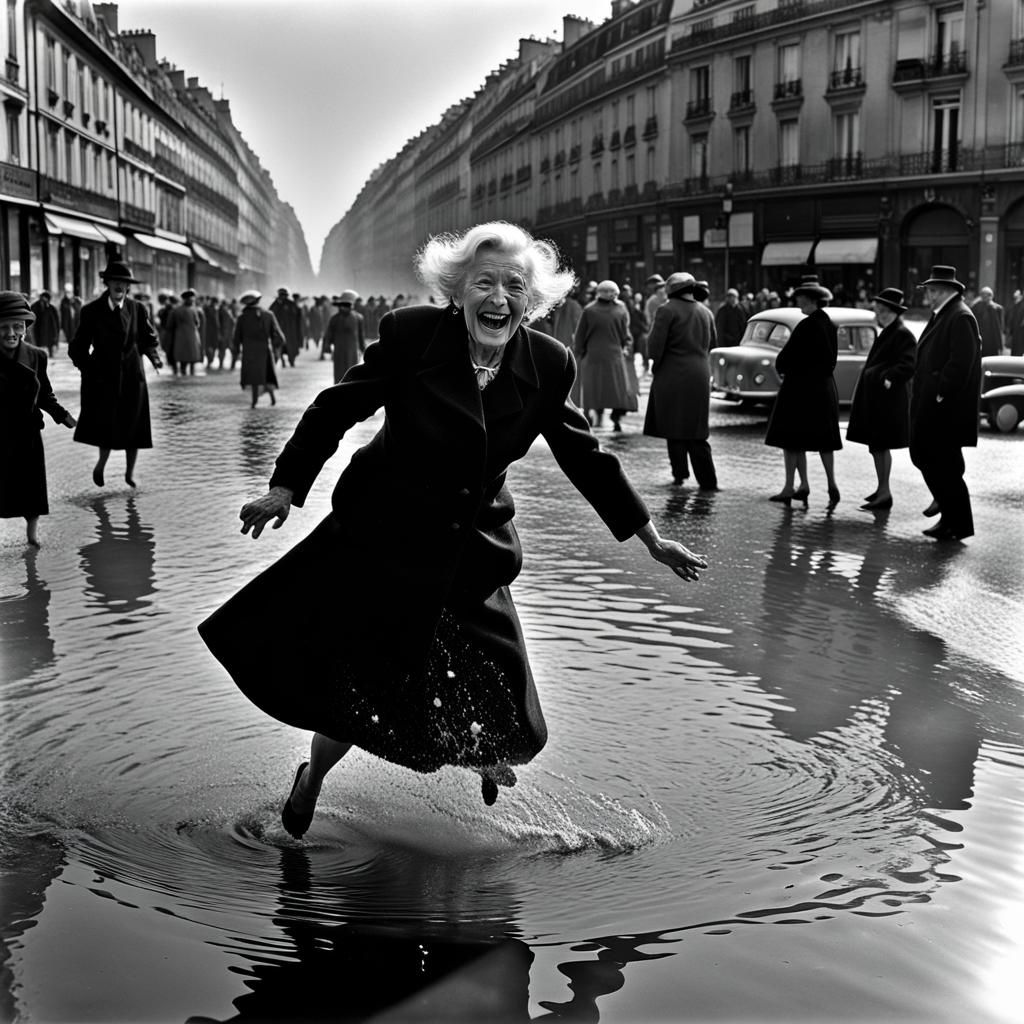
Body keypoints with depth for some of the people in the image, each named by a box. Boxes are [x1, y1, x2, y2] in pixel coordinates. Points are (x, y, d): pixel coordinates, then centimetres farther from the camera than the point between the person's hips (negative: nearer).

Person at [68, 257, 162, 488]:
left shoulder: (137, 309, 1)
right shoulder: (91, 311, -4)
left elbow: (148, 339, 10)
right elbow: (79, 345, 1)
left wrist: (153, 355, -8)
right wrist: (86, 367, -12)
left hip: (132, 376, 2)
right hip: (102, 377, -2)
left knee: (132, 424, 5)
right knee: (105, 424, -2)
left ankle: (130, 471, 21)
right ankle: (102, 462, 26)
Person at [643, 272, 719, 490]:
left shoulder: (667, 310, -9)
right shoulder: (706, 312, 10)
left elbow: (655, 344, -13)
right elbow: (711, 343, 17)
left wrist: (656, 363, 3)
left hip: (673, 375, -5)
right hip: (700, 376, 5)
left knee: (674, 428, 6)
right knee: (696, 432, 8)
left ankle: (679, 473, 9)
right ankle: (707, 481, 4)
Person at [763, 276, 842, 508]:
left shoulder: (807, 326, -17)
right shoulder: (830, 326, 7)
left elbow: (785, 356, -16)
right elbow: (832, 359, 12)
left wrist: (782, 368, 5)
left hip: (800, 387, -8)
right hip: (825, 387, 8)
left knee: (791, 439, 0)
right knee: (823, 439, 11)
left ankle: (790, 488, 3)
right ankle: (831, 483, 5)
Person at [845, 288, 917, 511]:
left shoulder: (902, 334, -12)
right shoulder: (887, 332, 18)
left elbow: (908, 365, -21)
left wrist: (889, 378, -28)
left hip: (887, 399, -10)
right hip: (875, 398, 10)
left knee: (880, 445, -9)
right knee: (877, 444, 15)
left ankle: (884, 493, -6)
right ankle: (882, 489, 25)